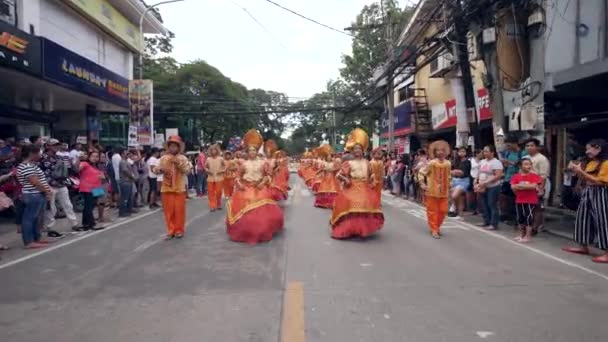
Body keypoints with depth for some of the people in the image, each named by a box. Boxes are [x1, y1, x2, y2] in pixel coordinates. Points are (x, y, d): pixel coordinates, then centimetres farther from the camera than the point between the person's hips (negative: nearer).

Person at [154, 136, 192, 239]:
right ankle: (170, 230, 15)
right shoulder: (163, 158, 5)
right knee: (169, 210, 5)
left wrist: (179, 164, -18)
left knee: (179, 210, 2)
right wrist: (160, 170, -17)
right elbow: (156, 170, 5)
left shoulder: (183, 158, 0)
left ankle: (179, 230, 14)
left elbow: (187, 170, -7)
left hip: (179, 188, -2)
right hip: (167, 188, 2)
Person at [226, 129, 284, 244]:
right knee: (243, 211, 1)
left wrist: (263, 183, -14)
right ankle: (245, 233, 16)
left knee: (262, 211, -3)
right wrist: (239, 183, -10)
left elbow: (268, 175, 0)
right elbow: (238, 176, 7)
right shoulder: (244, 164, 3)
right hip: (245, 189, 1)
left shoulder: (263, 163, -1)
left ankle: (261, 233, 13)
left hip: (260, 189, -1)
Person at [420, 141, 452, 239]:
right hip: (432, 191, -4)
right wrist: (422, 184, -12)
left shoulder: (448, 163, 1)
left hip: (443, 191, 4)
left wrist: (449, 187, 15)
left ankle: (438, 226, 29)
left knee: (443, 210, 9)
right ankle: (434, 229, 11)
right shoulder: (431, 163, -12)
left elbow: (448, 176, 15)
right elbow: (422, 172, -7)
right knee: (433, 211, 3)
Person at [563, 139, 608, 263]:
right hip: (587, 193, 9)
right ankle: (583, 247, 24)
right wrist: (576, 171, 2)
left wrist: (581, 171, -20)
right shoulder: (591, 163, 13)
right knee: (583, 219, 13)